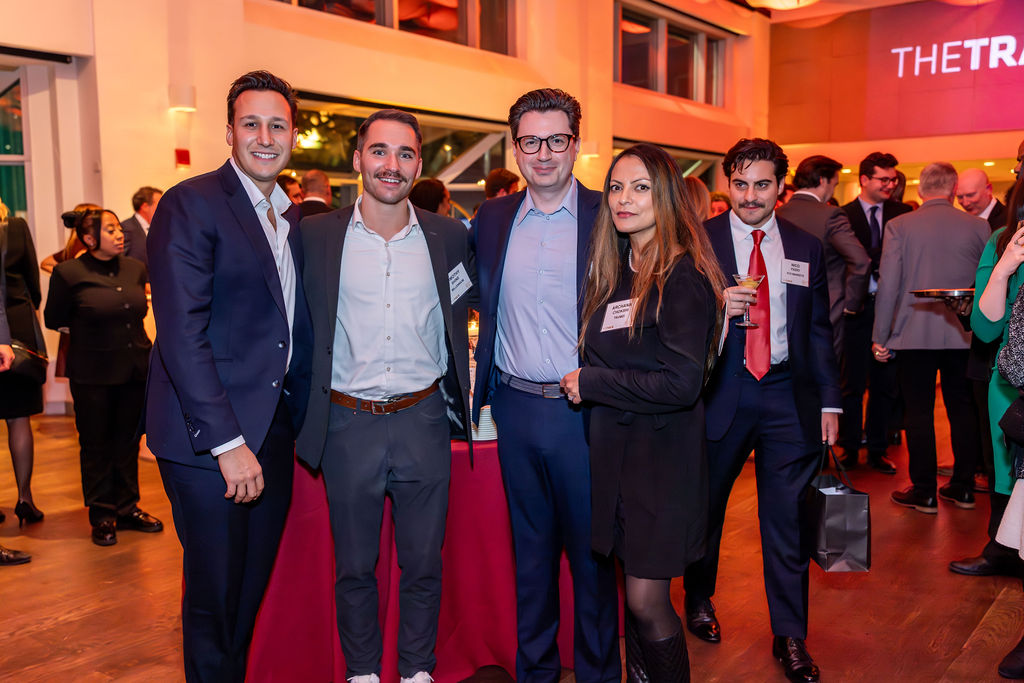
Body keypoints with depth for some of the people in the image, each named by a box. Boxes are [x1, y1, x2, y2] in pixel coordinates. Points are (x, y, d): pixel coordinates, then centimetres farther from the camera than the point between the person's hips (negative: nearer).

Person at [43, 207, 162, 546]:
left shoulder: (135, 268, 4)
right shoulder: (69, 273, -10)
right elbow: (53, 319, 0)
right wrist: (88, 327, 2)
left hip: (135, 368, 4)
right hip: (93, 374, -4)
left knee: (128, 441, 13)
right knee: (96, 444, 8)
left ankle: (127, 508, 26)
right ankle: (102, 517, 20)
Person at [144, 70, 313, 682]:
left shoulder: (295, 219, 13)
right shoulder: (191, 205, -10)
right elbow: (182, 335, -17)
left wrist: (299, 421, 9)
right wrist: (228, 442, -19)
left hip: (273, 432, 7)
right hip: (209, 440, -7)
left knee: (254, 589, 17)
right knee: (216, 596, 5)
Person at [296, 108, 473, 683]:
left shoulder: (450, 237, 2)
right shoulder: (316, 236, -3)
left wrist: (458, 398, 8)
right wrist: (309, 409, -1)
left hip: (424, 420, 1)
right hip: (348, 424, -1)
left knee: (424, 564, 12)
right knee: (354, 567, 13)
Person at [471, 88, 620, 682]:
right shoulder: (492, 218, 6)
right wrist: (484, 382, 6)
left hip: (584, 410, -3)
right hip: (515, 408, 3)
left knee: (592, 552, 10)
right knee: (530, 549, 17)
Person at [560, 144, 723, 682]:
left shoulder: (682, 275, -14)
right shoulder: (614, 269, 10)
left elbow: (681, 383, -21)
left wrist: (589, 383, -15)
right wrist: (584, 380, 1)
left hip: (662, 451, -7)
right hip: (614, 447, 7)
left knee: (646, 600, -1)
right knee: (635, 589, 17)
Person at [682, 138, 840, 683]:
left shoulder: (805, 247, 9)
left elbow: (818, 330, 11)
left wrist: (829, 400, 6)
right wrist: (715, 305, -21)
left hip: (788, 394, 2)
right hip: (721, 391, -1)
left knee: (788, 520, 5)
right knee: (704, 506, 13)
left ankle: (790, 638, 20)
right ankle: (699, 600, 38)